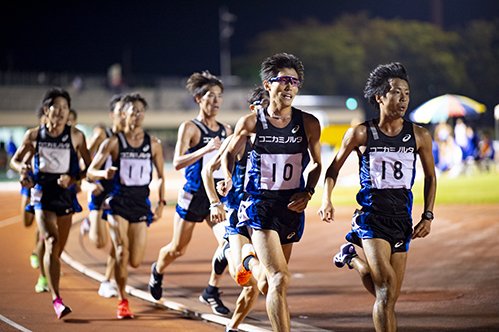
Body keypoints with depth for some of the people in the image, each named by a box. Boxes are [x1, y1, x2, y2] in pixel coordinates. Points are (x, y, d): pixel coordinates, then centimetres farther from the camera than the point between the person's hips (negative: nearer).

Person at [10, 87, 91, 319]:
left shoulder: (76, 136, -3)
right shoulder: (34, 135, -1)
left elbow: (89, 167, 2)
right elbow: (15, 160, 11)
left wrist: (72, 179, -15)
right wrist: (22, 168, -12)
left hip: (66, 195, 2)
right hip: (42, 193, -2)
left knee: (58, 249, 11)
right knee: (52, 242, -20)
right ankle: (56, 300, -25)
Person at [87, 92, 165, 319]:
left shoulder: (153, 144, 5)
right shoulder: (113, 142, -3)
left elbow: (161, 176, 15)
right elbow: (91, 171, -2)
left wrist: (161, 203, 6)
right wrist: (104, 174, -24)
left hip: (141, 203, 2)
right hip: (118, 202, -2)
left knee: (135, 262, -2)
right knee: (122, 253, -15)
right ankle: (122, 301, 1)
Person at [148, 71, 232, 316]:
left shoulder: (225, 130, 8)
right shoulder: (189, 128, -8)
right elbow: (177, 162, -19)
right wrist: (205, 149, -30)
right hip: (194, 194, -4)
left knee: (228, 241, -17)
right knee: (178, 249, 9)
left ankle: (211, 292, -1)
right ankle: (158, 270, 44)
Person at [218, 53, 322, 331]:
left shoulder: (308, 124, 0)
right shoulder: (250, 123, -4)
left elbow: (317, 164, 14)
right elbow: (230, 152, 15)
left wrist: (308, 193, -3)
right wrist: (228, 177, -5)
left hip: (291, 207, 4)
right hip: (260, 206, -4)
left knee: (268, 280, 18)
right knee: (280, 279, -20)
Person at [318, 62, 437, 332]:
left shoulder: (419, 136, 3)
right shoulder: (360, 134, -3)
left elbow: (430, 177, 16)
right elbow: (334, 168, 9)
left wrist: (428, 216, 7)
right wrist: (326, 200, -7)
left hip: (402, 218, 4)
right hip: (372, 216, -4)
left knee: (389, 297, 9)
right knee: (386, 289, -18)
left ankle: (353, 259, 37)